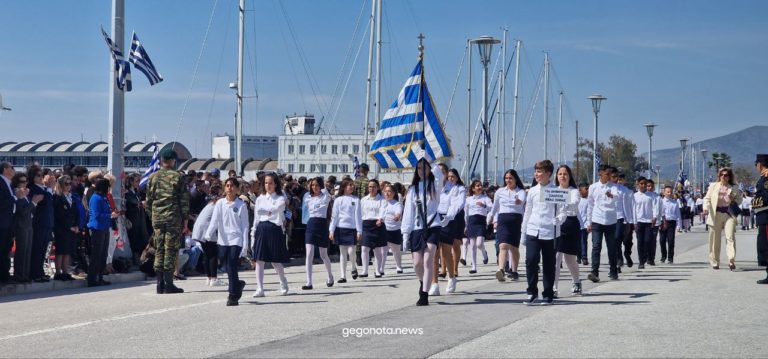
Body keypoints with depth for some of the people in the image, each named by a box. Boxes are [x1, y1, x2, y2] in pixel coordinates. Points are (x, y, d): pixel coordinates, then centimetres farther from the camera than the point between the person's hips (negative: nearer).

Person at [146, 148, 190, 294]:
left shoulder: (153, 177, 8)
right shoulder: (177, 177, -3)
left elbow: (148, 200, 10)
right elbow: (184, 200, -4)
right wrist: (185, 220, 1)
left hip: (157, 218, 4)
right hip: (174, 218, -4)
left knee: (159, 249, 8)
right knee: (171, 249, -2)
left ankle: (160, 284, 8)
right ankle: (168, 284, -4)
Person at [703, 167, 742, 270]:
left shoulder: (734, 188, 11)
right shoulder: (713, 186, 10)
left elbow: (739, 199, 20)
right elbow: (707, 198, 7)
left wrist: (735, 201, -3)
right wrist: (706, 207, -12)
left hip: (729, 214, 0)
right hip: (716, 214, 0)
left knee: (730, 237, -15)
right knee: (715, 239, 3)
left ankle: (731, 261, -19)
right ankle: (715, 263, 13)